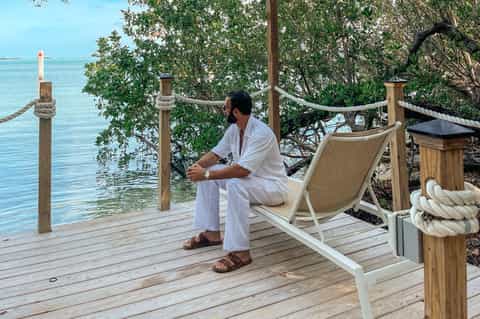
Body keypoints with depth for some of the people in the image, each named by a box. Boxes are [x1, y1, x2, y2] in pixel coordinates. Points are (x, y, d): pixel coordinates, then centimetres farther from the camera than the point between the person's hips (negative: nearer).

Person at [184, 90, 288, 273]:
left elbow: (242, 170, -36)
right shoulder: (234, 129, -1)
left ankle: (240, 253, -31)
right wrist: (198, 165, -15)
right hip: (247, 178, 9)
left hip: (272, 186, -9)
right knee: (205, 172, 0)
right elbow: (216, 154, 6)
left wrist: (206, 174, -33)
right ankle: (211, 234, 6)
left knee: (235, 184, -38)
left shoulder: (261, 133, -28)